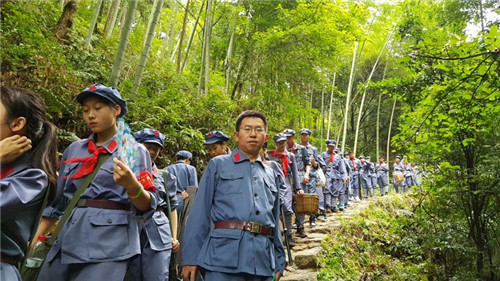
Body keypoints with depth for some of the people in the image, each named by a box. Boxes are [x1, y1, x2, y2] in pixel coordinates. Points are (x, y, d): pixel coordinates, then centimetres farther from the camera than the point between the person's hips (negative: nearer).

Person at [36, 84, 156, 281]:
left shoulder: (135, 151, -4)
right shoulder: (73, 150, 10)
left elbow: (147, 206, -8)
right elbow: (57, 201, 17)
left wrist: (132, 186, -27)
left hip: (109, 244, -5)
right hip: (67, 242, 5)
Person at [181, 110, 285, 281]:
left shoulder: (271, 174, 18)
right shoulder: (218, 165, 6)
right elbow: (200, 213, 2)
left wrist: (278, 262, 15)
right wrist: (191, 257, -3)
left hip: (264, 261, 4)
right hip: (225, 256, -3)